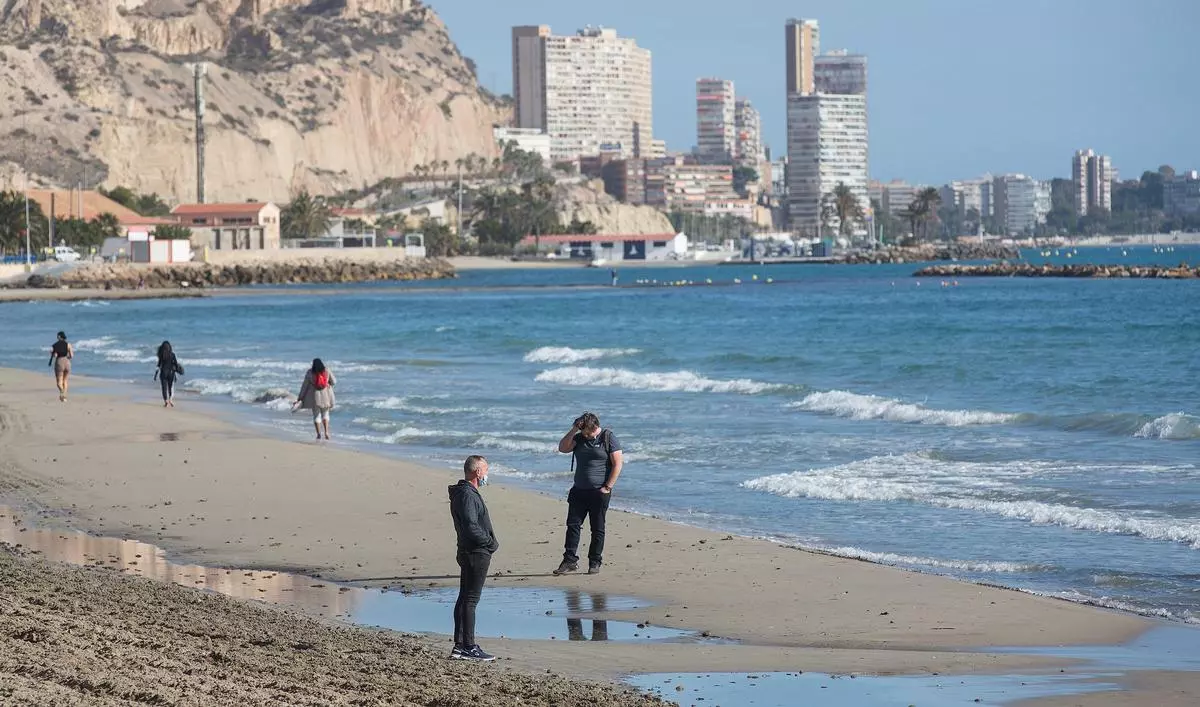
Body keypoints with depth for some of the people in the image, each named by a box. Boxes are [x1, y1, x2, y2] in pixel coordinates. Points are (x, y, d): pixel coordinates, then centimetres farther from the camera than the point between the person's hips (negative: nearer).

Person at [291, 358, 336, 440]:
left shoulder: (310, 373, -7)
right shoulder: (327, 371, -4)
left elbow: (304, 385, -4)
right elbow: (333, 382, 2)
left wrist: (300, 397, 2)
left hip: (315, 397, -1)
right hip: (325, 396, 1)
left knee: (316, 415, 9)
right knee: (325, 414, 16)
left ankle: (318, 434, 1)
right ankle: (326, 432, -1)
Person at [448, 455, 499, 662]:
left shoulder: (464, 493, 16)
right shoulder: (468, 495, -17)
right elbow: (471, 528, -25)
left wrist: (489, 542, 11)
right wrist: (490, 542, -12)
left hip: (469, 553, 11)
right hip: (476, 553, -11)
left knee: (465, 598, 12)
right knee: (470, 600, -8)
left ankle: (460, 645, 16)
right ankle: (469, 647, -7)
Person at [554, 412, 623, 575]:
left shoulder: (608, 438, -6)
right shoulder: (579, 438, 8)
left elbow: (618, 463, -9)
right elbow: (563, 448, -4)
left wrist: (607, 487, -12)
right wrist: (573, 430, -11)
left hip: (599, 492, -5)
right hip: (579, 490, 5)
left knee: (597, 529, 2)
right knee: (573, 525, -1)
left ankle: (595, 562, 8)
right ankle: (570, 561, 2)